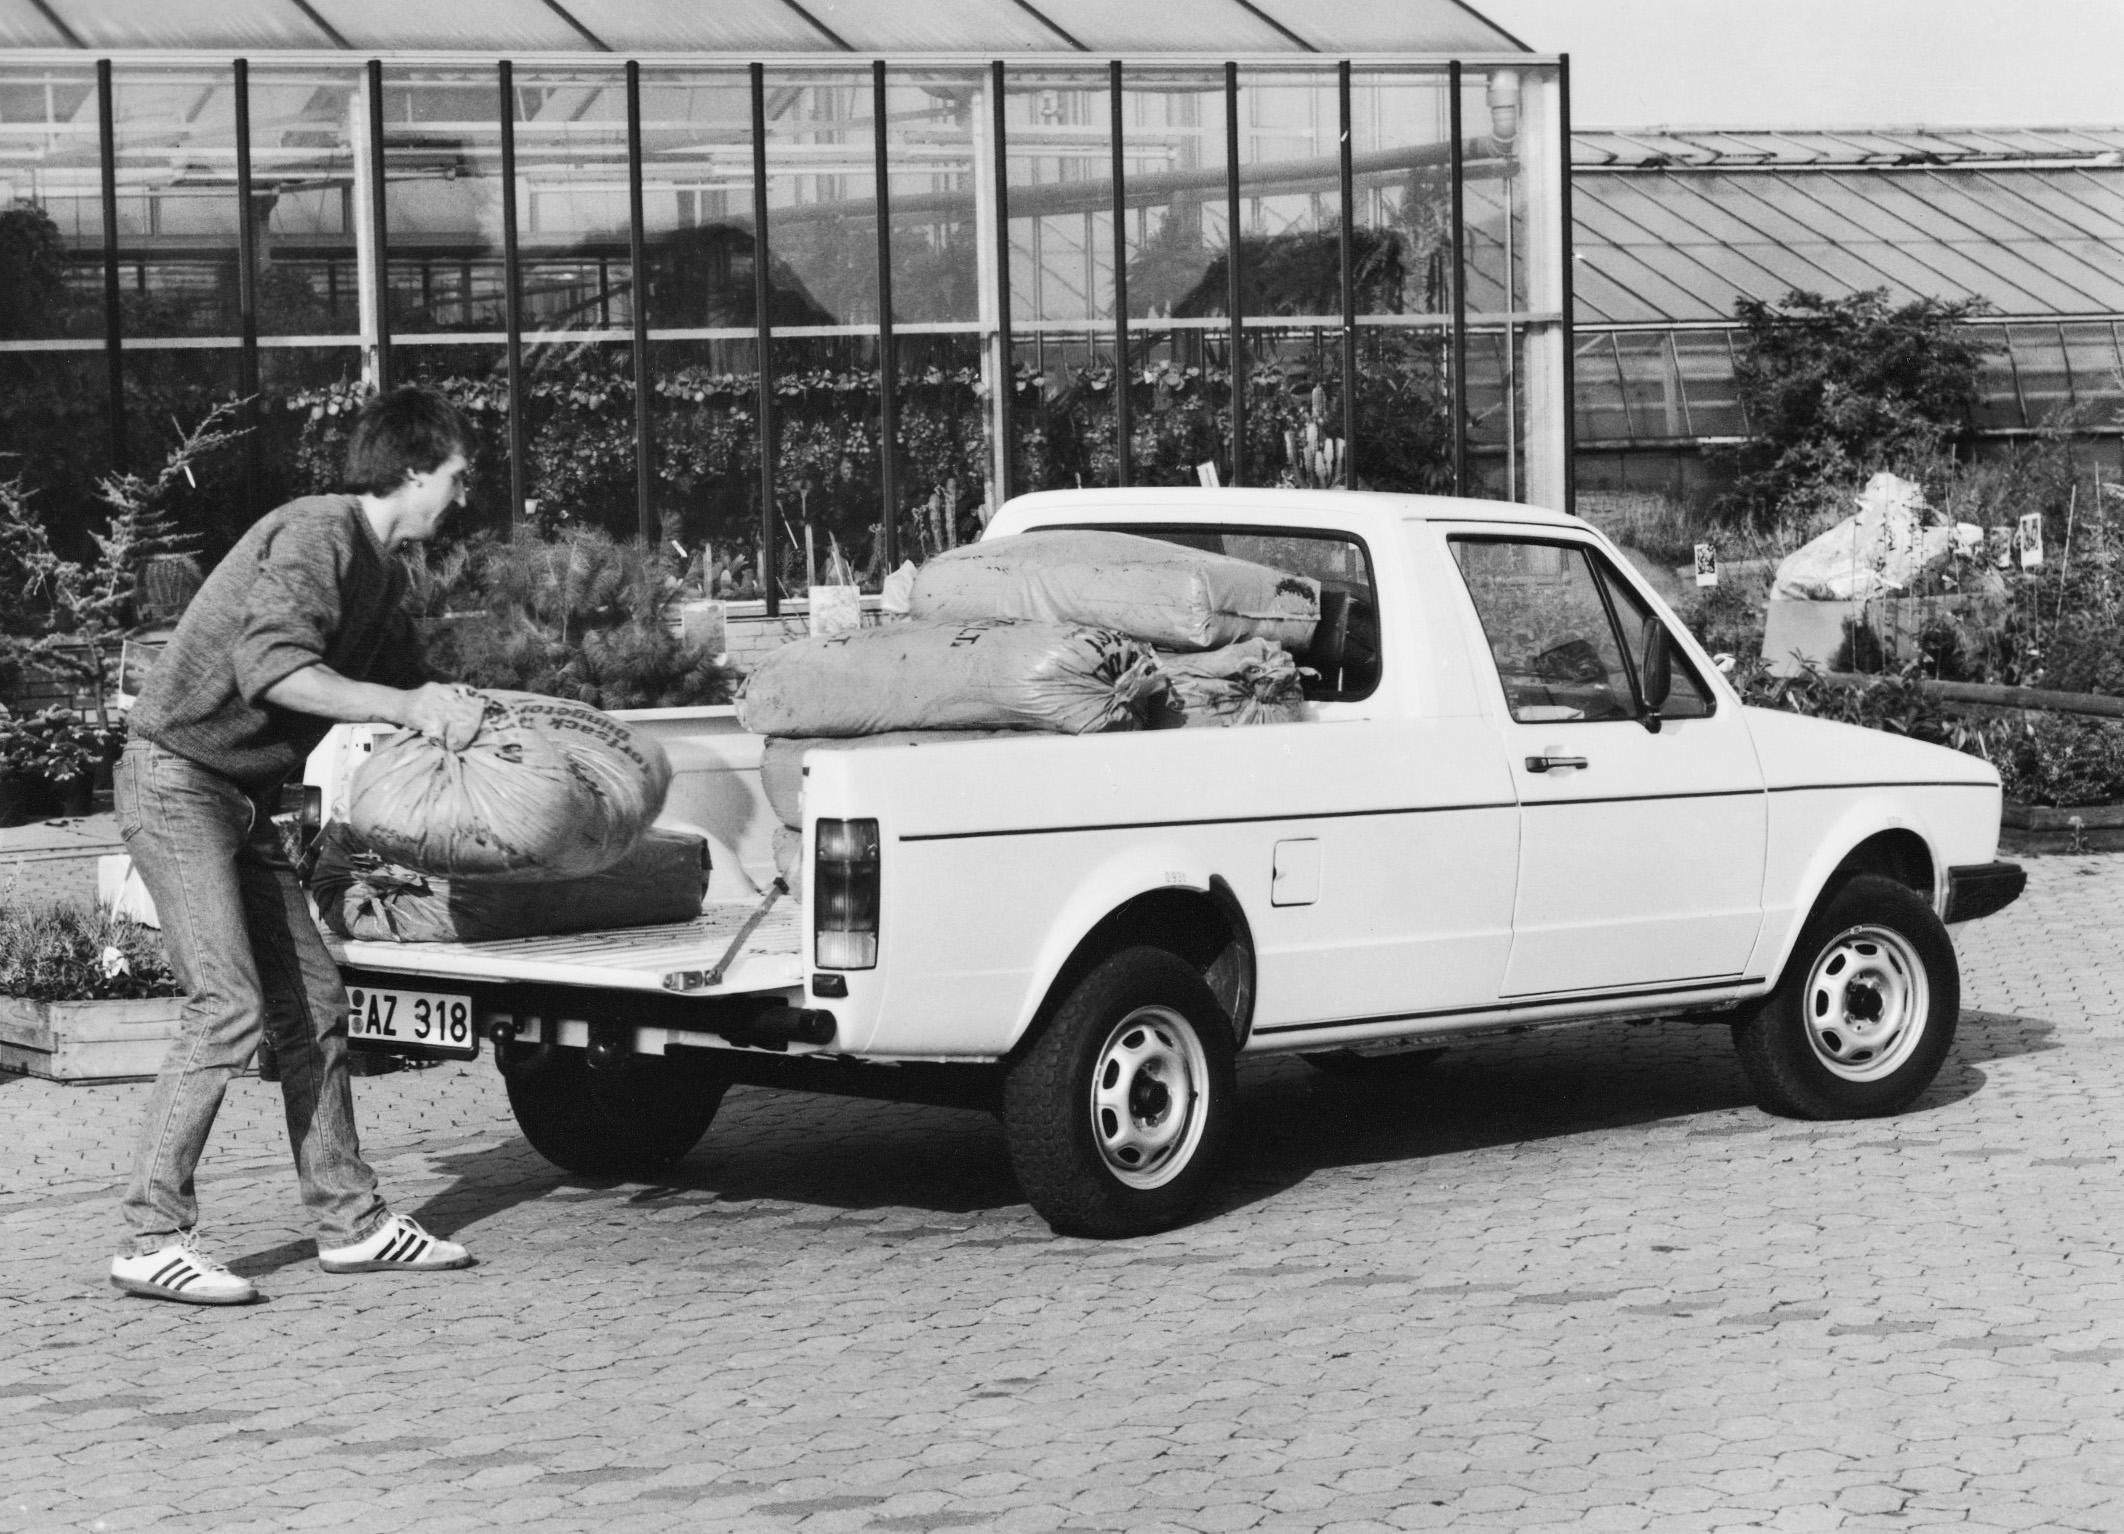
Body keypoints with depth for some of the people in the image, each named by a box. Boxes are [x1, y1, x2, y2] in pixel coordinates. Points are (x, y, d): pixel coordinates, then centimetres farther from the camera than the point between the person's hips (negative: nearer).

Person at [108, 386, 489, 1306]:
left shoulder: (383, 573, 13)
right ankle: (153, 1239, -12)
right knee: (230, 1008, -16)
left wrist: (451, 708, 4)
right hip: (176, 778, -10)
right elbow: (272, 668, -30)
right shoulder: (314, 536, -18)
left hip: (243, 798, 10)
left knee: (311, 1004, 8)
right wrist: (405, 708, -27)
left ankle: (348, 1220, 14)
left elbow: (405, 677, 25)